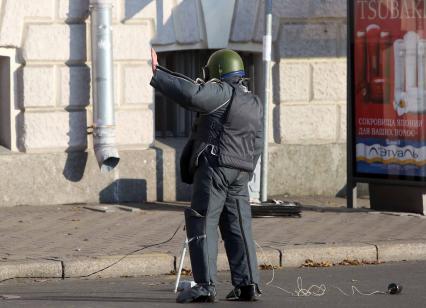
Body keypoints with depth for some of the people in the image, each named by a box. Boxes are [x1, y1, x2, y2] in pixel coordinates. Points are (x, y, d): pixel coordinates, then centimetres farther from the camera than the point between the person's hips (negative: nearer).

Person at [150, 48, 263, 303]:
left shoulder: (222, 93, -6)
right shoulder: (255, 104, 20)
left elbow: (190, 93, -22)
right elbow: (257, 144, 20)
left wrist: (157, 73, -20)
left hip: (214, 166, -8)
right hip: (241, 171, 8)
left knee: (202, 224, -6)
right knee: (238, 227, 9)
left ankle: (205, 285, -12)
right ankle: (248, 284, 2)